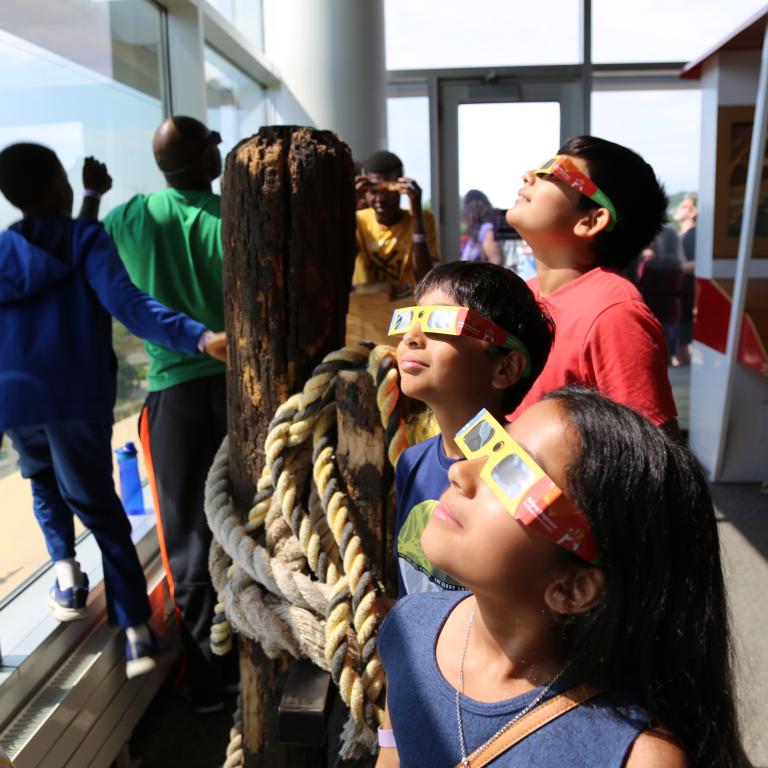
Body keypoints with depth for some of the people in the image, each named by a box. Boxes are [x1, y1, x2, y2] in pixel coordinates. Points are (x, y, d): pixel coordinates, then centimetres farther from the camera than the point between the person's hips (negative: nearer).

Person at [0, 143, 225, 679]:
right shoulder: (87, 238, -4)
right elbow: (127, 304, -22)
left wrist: (89, 201, 38)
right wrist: (198, 335, -34)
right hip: (77, 397, -3)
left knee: (45, 482, 31)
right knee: (99, 505, 7)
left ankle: (66, 573, 15)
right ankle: (137, 629, 0)